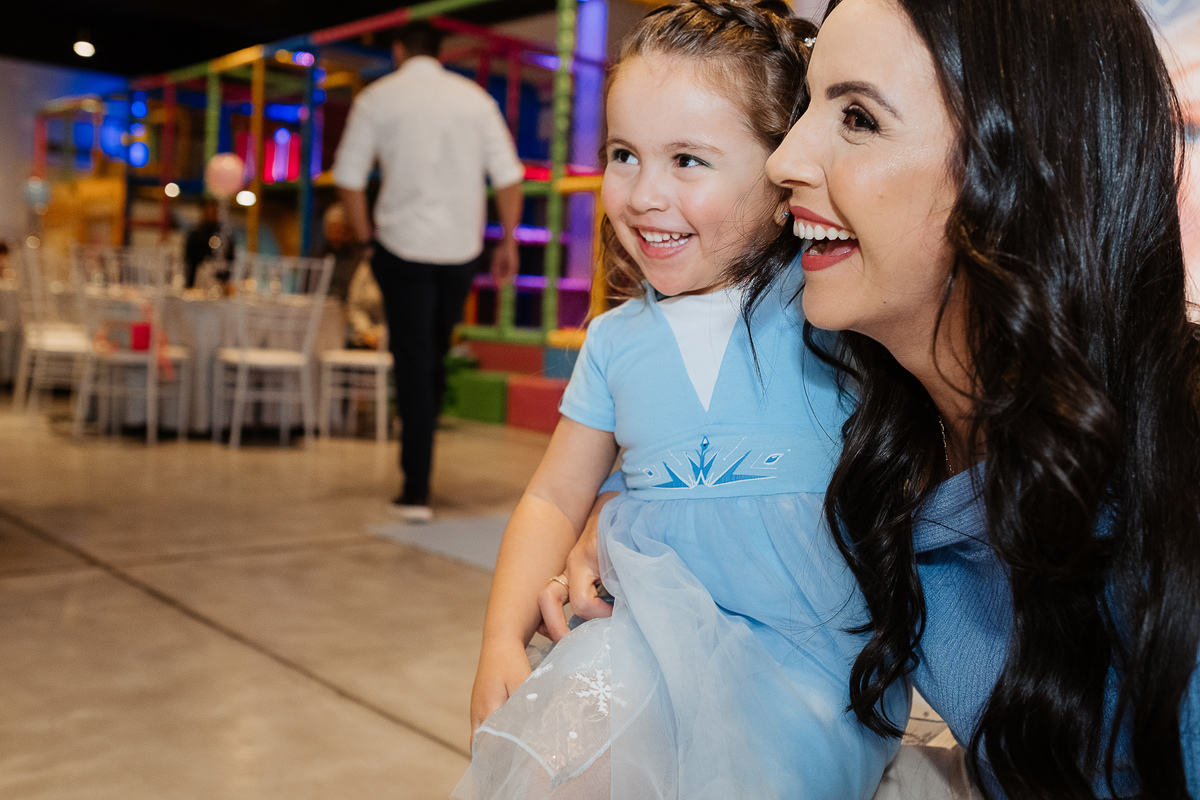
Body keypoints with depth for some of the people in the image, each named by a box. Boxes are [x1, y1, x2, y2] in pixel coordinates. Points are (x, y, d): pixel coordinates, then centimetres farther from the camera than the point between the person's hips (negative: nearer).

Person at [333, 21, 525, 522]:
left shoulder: (377, 98, 1)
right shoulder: (474, 97, 6)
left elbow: (348, 176, -2)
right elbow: (509, 175, 3)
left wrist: (365, 235, 9)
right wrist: (508, 241, 10)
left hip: (403, 243, -2)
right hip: (462, 247, 3)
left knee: (413, 362, 0)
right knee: (436, 353, 20)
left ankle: (416, 490, 0)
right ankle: (419, 456, 30)